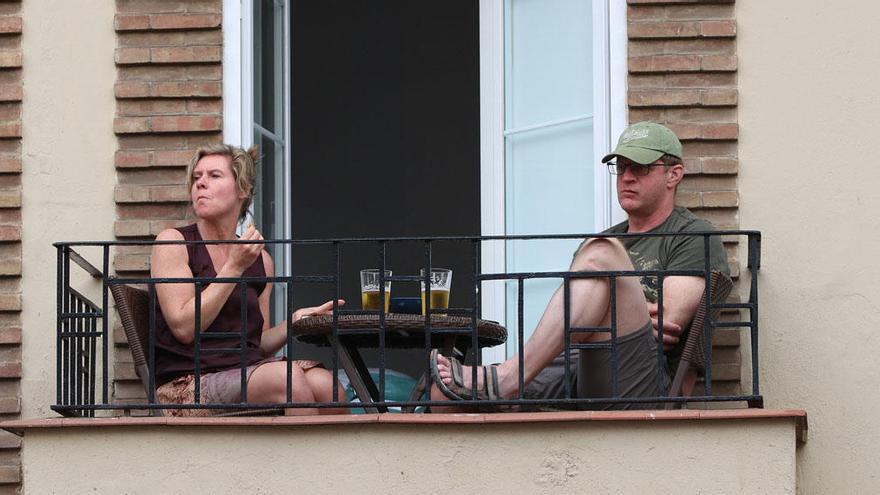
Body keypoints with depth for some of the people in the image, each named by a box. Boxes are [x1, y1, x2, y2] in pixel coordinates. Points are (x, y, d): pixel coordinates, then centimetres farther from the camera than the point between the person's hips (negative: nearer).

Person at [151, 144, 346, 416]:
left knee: (323, 383, -26)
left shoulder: (260, 260, 16)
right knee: (285, 376, -31)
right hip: (187, 381, -5)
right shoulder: (173, 242, 2)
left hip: (247, 369, 5)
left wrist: (295, 321, 1)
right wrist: (235, 268, -7)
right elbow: (184, 327, -9)